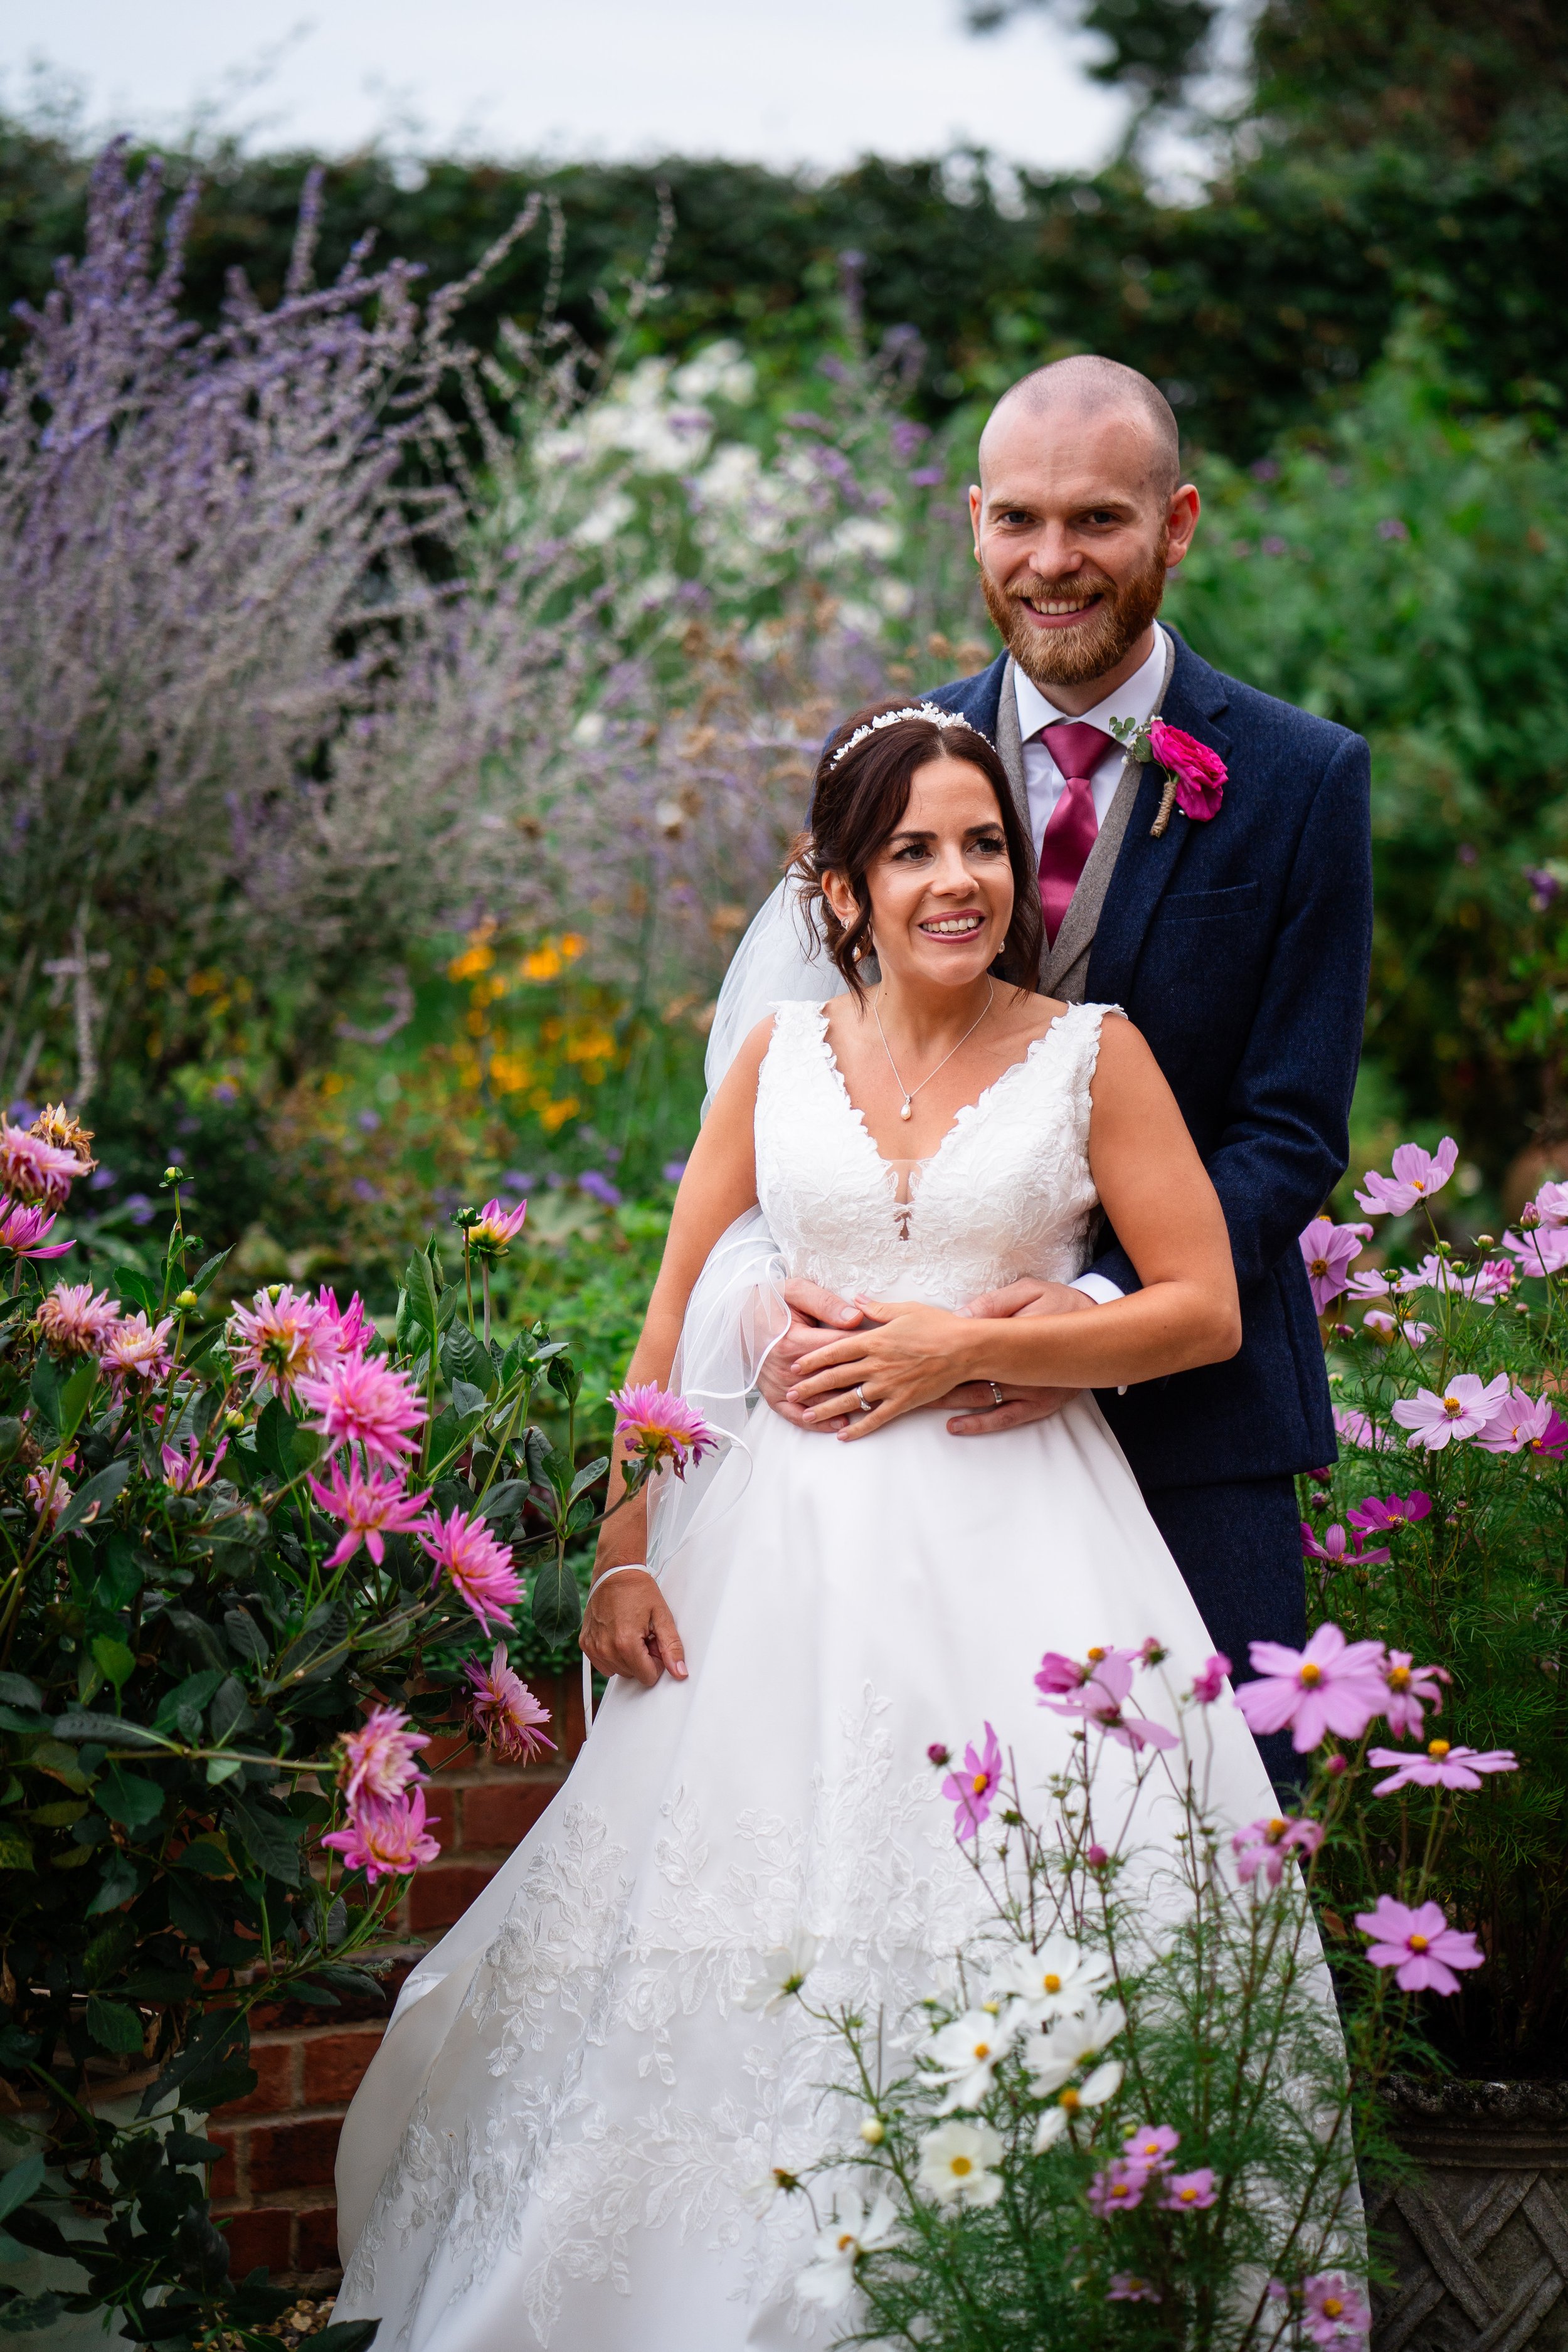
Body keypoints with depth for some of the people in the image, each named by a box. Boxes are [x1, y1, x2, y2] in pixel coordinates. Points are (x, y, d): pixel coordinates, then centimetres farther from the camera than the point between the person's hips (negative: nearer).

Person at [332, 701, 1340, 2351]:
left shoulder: (1091, 1052, 2)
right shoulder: (779, 1060, 8)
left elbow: (1206, 1311, -2)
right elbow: (672, 1323, 8)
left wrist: (964, 1349, -10)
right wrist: (623, 1556, -1)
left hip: (1015, 1536, -2)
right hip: (790, 1536, 2)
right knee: (756, 1912, 0)